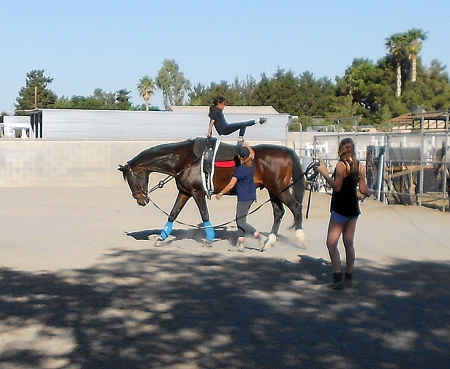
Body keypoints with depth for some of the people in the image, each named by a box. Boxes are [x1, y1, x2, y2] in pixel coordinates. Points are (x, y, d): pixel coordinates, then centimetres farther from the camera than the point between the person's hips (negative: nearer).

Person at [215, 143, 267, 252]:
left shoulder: (240, 169, -22)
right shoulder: (251, 163, 0)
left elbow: (231, 185, -20)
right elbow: (252, 153, 25)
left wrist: (220, 193, -9)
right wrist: (247, 146, 42)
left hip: (244, 198, -9)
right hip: (251, 195, 9)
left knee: (241, 222, -2)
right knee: (239, 220, 16)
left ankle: (260, 237, -10)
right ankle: (240, 244, 17)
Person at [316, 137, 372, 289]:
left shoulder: (341, 165, -13)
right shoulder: (360, 166, 5)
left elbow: (337, 186, -18)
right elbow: (363, 189, 5)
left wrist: (324, 173, -13)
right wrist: (369, 192, 26)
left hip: (340, 209, -7)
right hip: (353, 209, 7)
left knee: (331, 243, -5)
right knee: (349, 243, 13)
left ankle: (338, 278, -12)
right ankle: (349, 277, 18)